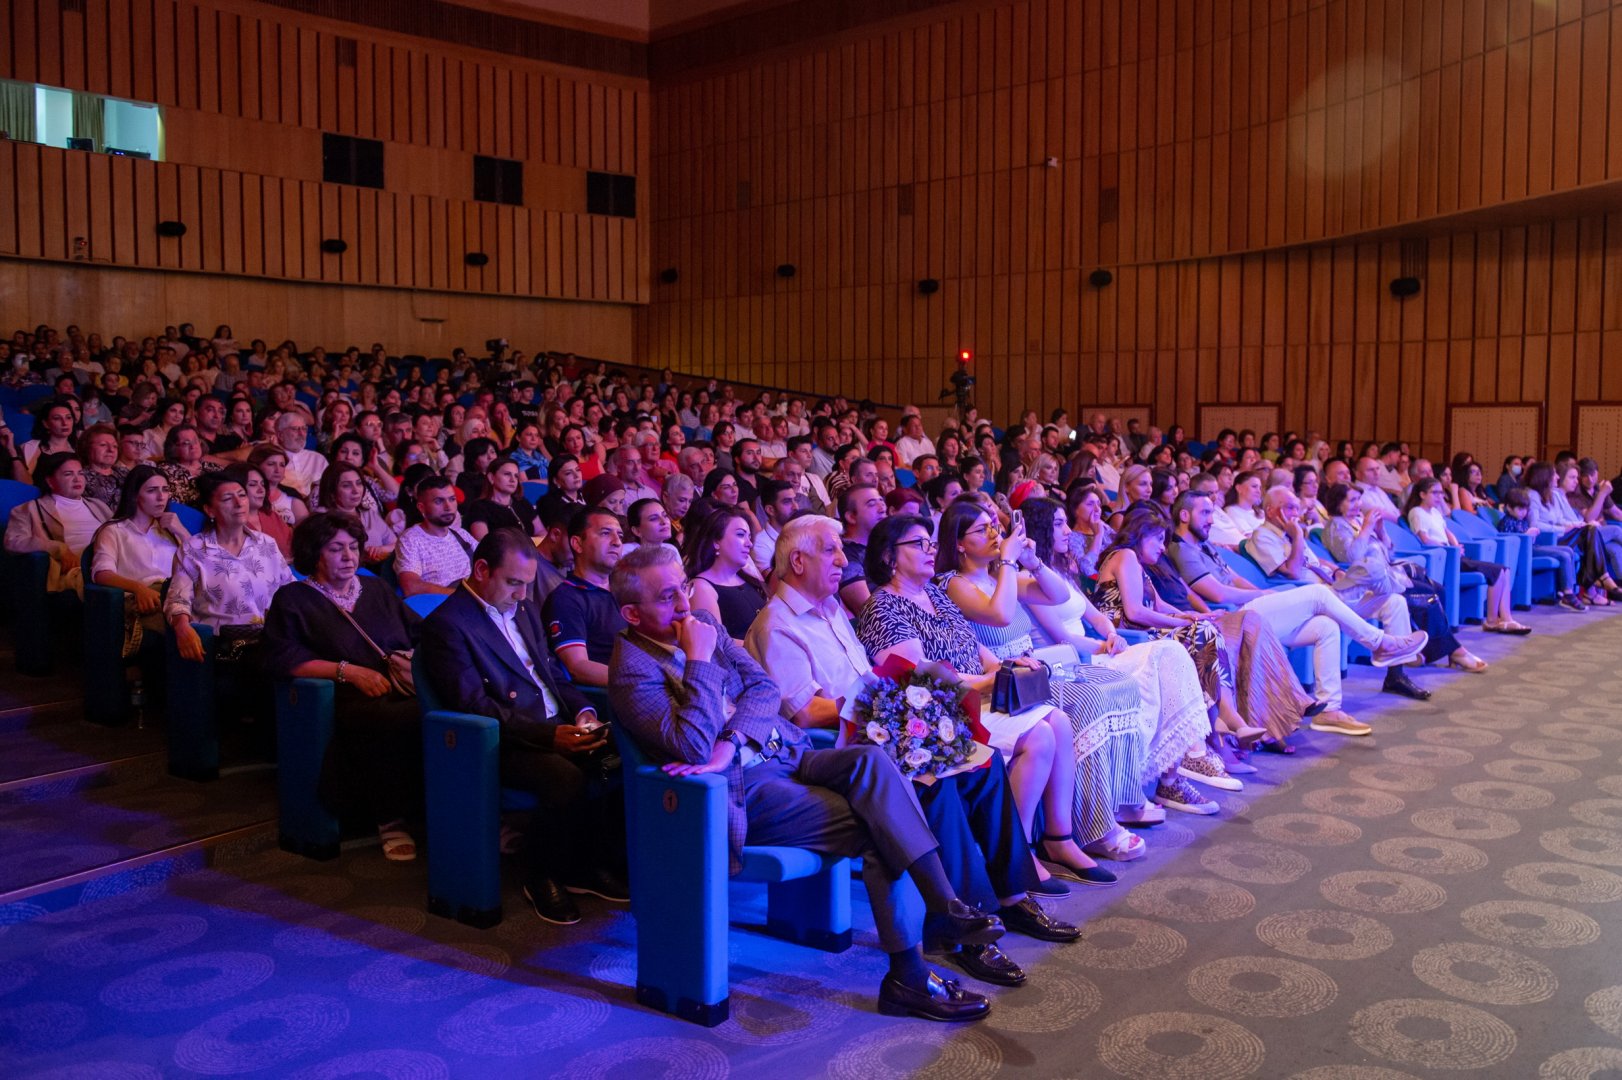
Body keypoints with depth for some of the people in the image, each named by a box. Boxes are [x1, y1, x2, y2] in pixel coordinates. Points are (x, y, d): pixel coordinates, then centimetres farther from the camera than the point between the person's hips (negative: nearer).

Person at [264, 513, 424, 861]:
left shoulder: (376, 588, 29)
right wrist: (348, 671, -9)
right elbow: (281, 660, 0)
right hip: (349, 701, -4)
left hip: (405, 690, 4)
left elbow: (420, 632, 26)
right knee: (408, 720, -39)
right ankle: (391, 818, -22)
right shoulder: (292, 600, 14)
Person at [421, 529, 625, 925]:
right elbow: (475, 704, -15)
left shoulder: (524, 609, 18)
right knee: (566, 777, -33)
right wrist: (548, 736, -22)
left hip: (558, 728, 7)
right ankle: (541, 877, -8)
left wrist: (582, 710, 1)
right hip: (508, 743, -7)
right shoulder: (446, 624, -7)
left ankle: (593, 864, -1)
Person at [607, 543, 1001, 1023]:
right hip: (741, 789, -6)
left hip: (782, 754, 6)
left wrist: (728, 744, -15)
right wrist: (700, 660, -21)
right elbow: (694, 748, -21)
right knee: (878, 830, -21)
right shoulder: (633, 669, -10)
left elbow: (765, 689, 3)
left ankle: (945, 907, -24)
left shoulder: (702, 624, 11)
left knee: (870, 759, -23)